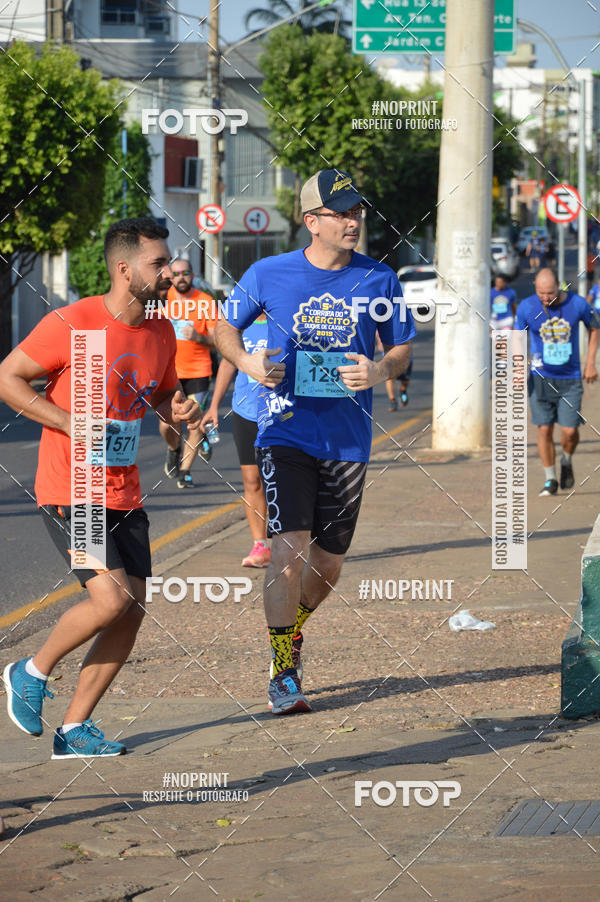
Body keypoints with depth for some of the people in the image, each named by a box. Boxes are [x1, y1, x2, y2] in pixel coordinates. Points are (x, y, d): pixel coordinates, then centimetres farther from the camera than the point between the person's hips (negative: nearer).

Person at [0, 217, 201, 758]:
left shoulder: (161, 332, 6)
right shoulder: (72, 324, -14)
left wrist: (178, 411, -1)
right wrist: (69, 422, -17)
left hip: (124, 498, 7)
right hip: (69, 492, -7)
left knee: (133, 612, 1)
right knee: (112, 600, -19)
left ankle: (74, 728, 12)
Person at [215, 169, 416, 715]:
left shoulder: (379, 280, 0)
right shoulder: (269, 274, -3)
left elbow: (403, 347, 11)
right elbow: (225, 326, 12)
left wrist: (381, 370, -12)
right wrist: (246, 362, -9)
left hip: (349, 441, 3)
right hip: (285, 433, -2)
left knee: (327, 567, 10)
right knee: (289, 550, -16)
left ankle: (291, 628, 41)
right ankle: (283, 675, -5)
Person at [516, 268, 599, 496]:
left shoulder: (578, 304, -9)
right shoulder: (526, 307, -8)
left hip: (570, 378, 0)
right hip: (540, 377, 0)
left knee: (569, 430, -7)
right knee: (544, 429, -1)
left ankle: (567, 462, 26)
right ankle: (550, 480, 14)